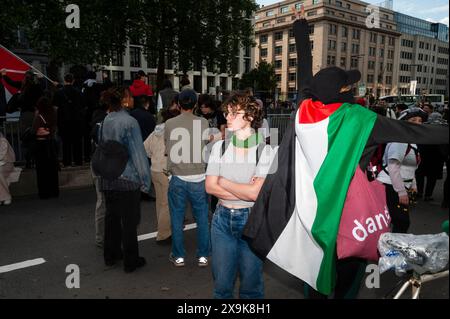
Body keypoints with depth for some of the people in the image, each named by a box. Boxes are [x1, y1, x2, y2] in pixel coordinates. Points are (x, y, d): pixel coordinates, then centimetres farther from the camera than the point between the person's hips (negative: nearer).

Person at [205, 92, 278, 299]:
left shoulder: (265, 150, -10)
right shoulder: (219, 147, 2)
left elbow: (255, 192, -18)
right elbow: (210, 187, -3)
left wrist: (224, 182, -7)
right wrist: (244, 191, -12)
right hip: (222, 218, 3)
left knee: (251, 285, 13)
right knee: (221, 284, 14)